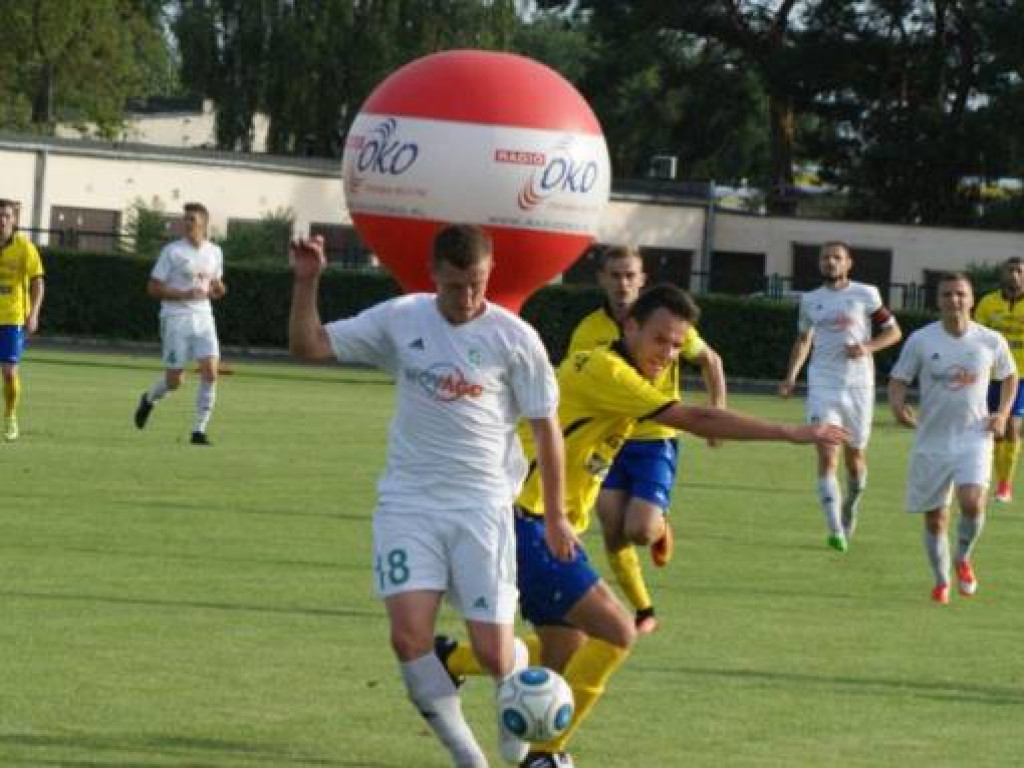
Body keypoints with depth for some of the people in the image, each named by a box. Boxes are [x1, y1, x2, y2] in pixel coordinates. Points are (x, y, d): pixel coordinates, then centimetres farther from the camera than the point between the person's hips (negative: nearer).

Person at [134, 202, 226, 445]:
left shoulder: (215, 252, 8)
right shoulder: (172, 251, -6)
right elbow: (153, 288, -7)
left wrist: (217, 289, -3)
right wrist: (185, 294, -20)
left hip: (203, 318, 4)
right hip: (176, 318, -4)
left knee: (210, 372, -13)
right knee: (175, 381, -2)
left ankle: (199, 430, -5)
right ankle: (149, 399, 32)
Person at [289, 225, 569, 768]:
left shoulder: (514, 338, -4)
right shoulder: (400, 320, 1)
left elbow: (545, 428, 4)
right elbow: (309, 346, 4)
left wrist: (555, 516, 5)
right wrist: (306, 281, -11)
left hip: (482, 504, -1)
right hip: (408, 502, 1)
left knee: (493, 653, -5)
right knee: (408, 635, -17)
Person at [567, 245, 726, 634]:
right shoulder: (588, 332, -4)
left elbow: (710, 361, 7)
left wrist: (717, 413, -1)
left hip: (655, 440, -2)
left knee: (641, 530, -16)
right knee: (613, 532, -4)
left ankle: (661, 528, 23)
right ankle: (644, 612, 14)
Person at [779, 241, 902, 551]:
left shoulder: (865, 295, 1)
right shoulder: (810, 300, 10)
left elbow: (894, 331, 4)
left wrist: (868, 347, -14)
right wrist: (791, 376, 10)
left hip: (858, 385, -1)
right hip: (822, 386, 1)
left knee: (855, 458, 11)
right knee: (827, 458, -13)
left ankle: (851, 507, 41)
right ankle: (836, 531, -18)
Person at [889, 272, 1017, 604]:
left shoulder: (991, 341, -1)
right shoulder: (921, 340, -5)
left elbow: (1009, 376, 16)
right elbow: (898, 379, -1)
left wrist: (1003, 414, 2)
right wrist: (898, 404, -23)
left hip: (974, 438, -1)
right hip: (932, 441, 1)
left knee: (972, 502, -22)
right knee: (935, 518, 7)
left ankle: (963, 559, 7)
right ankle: (941, 581, 28)